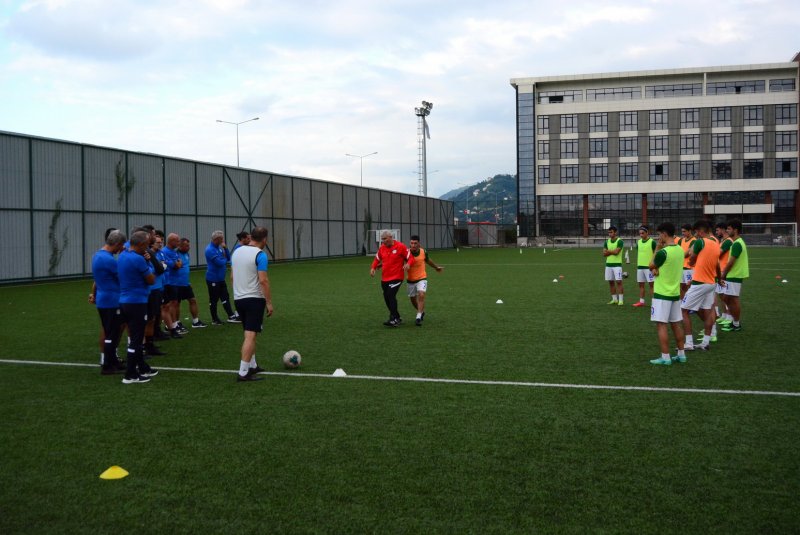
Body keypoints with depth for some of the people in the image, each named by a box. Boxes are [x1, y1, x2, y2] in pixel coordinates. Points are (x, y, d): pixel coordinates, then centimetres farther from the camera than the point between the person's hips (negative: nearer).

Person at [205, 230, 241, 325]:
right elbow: (220, 262, -25)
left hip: (221, 278, 9)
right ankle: (214, 319, 12)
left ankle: (231, 316, 13)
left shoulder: (219, 248, 9)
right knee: (214, 300, 3)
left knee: (225, 298, 9)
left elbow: (228, 258, 10)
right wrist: (224, 259, -3)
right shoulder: (210, 250, -19)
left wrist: (225, 248, -4)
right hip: (213, 279, -9)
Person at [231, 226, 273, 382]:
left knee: (249, 334, 19)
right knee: (250, 335, -7)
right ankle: (243, 373, -9)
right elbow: (263, 280, -18)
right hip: (254, 299, -8)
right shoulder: (260, 255, -13)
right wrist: (269, 302, -13)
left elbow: (232, 276, 15)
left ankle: (252, 366, 27)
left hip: (238, 298, 8)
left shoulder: (237, 251, 9)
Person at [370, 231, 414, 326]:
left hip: (396, 277, -7)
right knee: (386, 298, 10)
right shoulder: (381, 248, 6)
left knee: (391, 296, -19)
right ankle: (397, 318, 27)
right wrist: (373, 268, 1)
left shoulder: (400, 246, -9)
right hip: (384, 278, 7)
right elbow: (377, 259, 19)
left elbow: (410, 258, -5)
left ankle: (393, 319, -16)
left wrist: (408, 264, -26)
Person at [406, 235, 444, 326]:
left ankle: (418, 317, -22)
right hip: (411, 280, 1)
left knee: (421, 295, -23)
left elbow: (428, 260, 12)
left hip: (422, 278, -1)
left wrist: (436, 267, 30)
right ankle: (421, 312, 42)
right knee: (413, 299, 13)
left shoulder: (423, 252, -9)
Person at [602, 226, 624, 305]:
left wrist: (608, 251, -3)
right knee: (611, 282, 8)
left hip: (617, 264, -6)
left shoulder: (620, 241, -7)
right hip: (608, 264, 6)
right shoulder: (607, 242, 10)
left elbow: (616, 252, -18)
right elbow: (604, 253, 2)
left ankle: (620, 300, -4)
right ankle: (614, 299, 16)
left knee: (618, 282, -7)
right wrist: (613, 252, -11)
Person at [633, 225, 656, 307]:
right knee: (641, 284, 9)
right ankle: (641, 301, 16)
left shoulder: (652, 242, -9)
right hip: (640, 266, 6)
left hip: (649, 267, -6)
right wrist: (637, 265, 14)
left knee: (651, 284, -3)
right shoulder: (639, 242, 9)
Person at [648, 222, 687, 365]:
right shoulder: (680, 250, 6)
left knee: (661, 325, -3)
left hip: (662, 294, -8)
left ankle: (665, 357, -4)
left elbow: (650, 266, -3)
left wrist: (657, 249, 1)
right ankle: (681, 354, 20)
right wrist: (656, 269, 0)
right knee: (676, 324, 15)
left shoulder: (663, 252, -20)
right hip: (675, 293, 8)